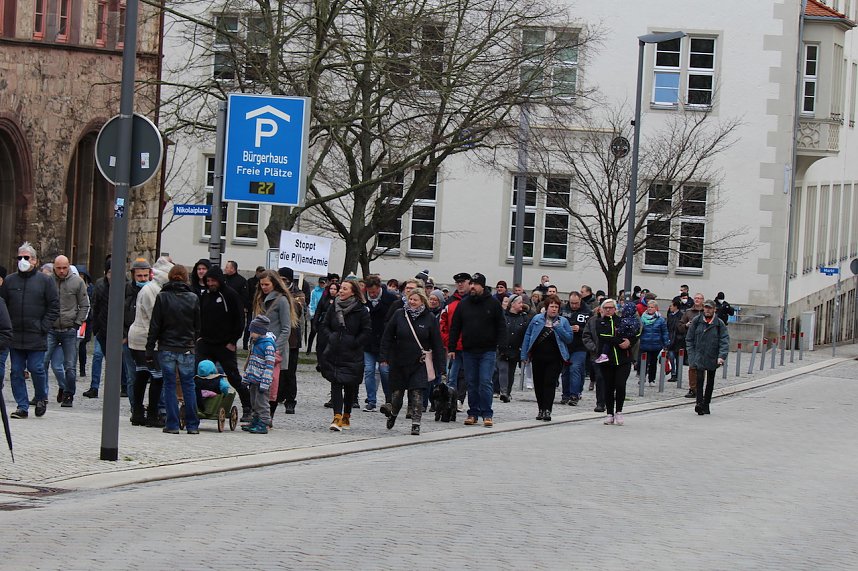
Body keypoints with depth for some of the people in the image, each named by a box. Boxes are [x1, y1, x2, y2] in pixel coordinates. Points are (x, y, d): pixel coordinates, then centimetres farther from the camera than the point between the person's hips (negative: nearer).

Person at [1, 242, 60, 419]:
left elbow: (54, 307, 1)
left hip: (36, 337, -3)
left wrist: (44, 327, -7)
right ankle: (22, 406, 9)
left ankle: (41, 398, 20)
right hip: (15, 336, 3)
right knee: (16, 372, 3)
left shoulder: (45, 281, 1)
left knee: (36, 368, -6)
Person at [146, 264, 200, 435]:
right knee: (188, 385, 8)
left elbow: (154, 326, -4)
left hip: (167, 349, -1)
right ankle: (192, 425, 8)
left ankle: (172, 424, 3)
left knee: (169, 386, 5)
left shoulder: (162, 297, -5)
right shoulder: (193, 298, 0)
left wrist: (150, 350, 1)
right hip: (187, 349, 1)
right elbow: (198, 326, 5)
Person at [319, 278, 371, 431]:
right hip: (334, 354, 2)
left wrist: (354, 344, -11)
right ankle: (337, 416, -13)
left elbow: (367, 331, -5)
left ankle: (346, 415, 23)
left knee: (350, 386, 7)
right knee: (336, 384, -7)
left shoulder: (361, 310, -5)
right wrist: (330, 338, -2)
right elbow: (324, 326, 13)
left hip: (352, 356, -2)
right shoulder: (334, 307, 7)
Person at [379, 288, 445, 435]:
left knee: (417, 394, -9)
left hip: (419, 364, -1)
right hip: (399, 361, 1)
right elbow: (387, 337, 4)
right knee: (397, 392, 10)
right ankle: (393, 413, 38)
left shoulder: (429, 318, -1)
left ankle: (416, 424, -4)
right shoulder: (399, 315, 1)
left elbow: (437, 344, 2)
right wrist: (384, 356, -3)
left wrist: (439, 365, -1)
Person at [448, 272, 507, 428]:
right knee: (472, 384, 7)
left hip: (488, 351, -3)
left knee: (485, 383, -7)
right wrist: (451, 348, 4)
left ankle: (487, 415, -3)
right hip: (468, 351, 3)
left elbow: (501, 326, 0)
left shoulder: (493, 304, 0)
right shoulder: (463, 304, 7)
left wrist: (500, 345, -10)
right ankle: (473, 413, 14)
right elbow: (455, 327, 9)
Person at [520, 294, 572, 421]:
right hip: (538, 357, 2)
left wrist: (558, 328, -16)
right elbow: (527, 336, 7)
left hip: (554, 359, -2)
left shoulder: (563, 321, 2)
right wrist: (524, 355, 3)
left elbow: (569, 339, -4)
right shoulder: (537, 319, 4)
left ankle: (547, 410, -12)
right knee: (538, 384, 8)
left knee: (550, 383, -10)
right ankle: (541, 409, 20)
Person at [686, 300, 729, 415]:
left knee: (710, 381, 10)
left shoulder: (719, 324, -2)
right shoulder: (696, 321, 1)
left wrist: (721, 356, -19)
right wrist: (691, 354, -2)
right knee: (700, 379, -16)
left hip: (712, 357, 1)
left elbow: (725, 341, -6)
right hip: (699, 357, -1)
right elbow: (689, 339, 6)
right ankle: (699, 403, -22)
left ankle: (706, 404, 21)